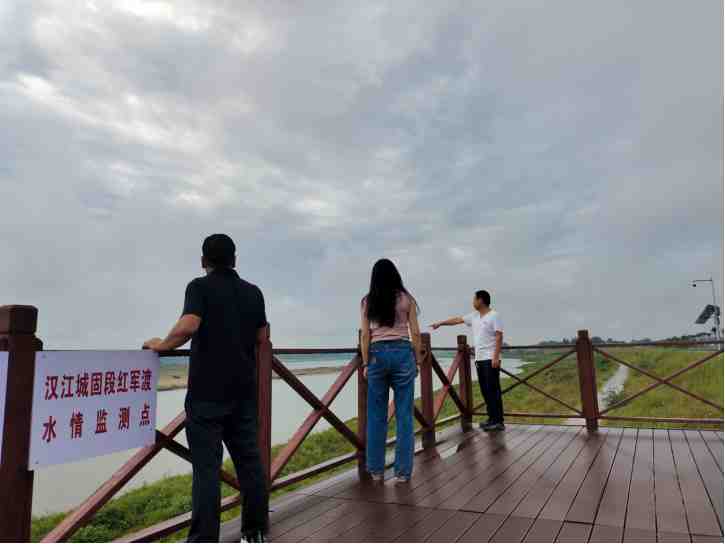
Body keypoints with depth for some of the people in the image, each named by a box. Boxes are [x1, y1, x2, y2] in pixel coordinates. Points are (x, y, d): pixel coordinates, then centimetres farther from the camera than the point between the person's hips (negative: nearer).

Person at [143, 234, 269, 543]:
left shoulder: (201, 287, -5)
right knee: (249, 460, 12)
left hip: (207, 392, -4)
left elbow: (188, 326, -22)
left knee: (206, 467, 0)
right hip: (243, 390, 5)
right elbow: (262, 338, 11)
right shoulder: (253, 292, 9)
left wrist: (162, 345, -5)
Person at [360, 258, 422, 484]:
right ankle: (402, 471, 9)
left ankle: (376, 470, 16)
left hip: (377, 354, 1)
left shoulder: (367, 301, 4)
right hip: (402, 353, -1)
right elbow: (415, 334, 1)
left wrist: (365, 364, 7)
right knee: (404, 415, 5)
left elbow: (365, 336, 2)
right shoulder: (406, 299, 2)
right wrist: (417, 360, 8)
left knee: (377, 415, 9)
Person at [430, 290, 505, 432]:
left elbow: (499, 337, -14)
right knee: (485, 391, 8)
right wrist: (440, 323, 30)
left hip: (490, 360, -8)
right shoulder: (474, 316, 15)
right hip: (479, 359, 8)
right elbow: (457, 320, 25)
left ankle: (498, 422, -5)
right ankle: (492, 419, 15)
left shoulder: (494, 315, -7)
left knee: (493, 390, -8)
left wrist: (496, 357, -21)